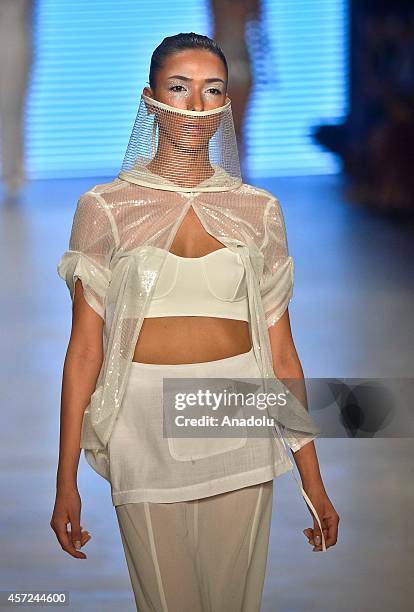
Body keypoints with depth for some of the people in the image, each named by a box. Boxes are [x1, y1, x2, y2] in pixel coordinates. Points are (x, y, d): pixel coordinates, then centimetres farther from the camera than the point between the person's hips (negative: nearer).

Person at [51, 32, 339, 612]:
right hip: (146, 428, -1)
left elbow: (280, 351, 6)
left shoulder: (258, 210, 5)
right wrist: (66, 482, -3)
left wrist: (313, 479, 5)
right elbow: (85, 348, -1)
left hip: (240, 429, 2)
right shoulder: (106, 207, 0)